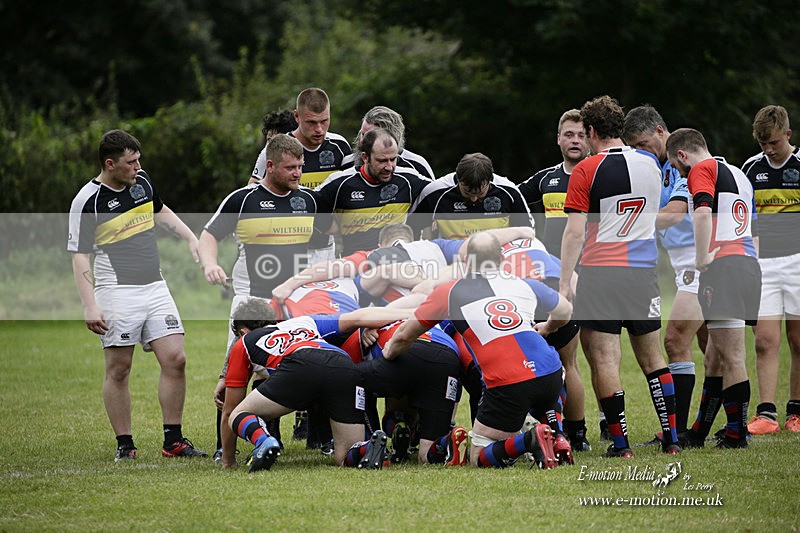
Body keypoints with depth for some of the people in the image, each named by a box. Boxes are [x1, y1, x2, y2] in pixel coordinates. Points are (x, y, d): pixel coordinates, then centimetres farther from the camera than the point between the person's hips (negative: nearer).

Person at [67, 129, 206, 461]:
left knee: (175, 359, -3)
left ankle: (173, 441, 3)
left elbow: (161, 212, 30)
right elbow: (79, 256, -10)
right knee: (118, 369, -2)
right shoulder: (88, 200, -11)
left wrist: (191, 238, 22)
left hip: (155, 287, 6)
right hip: (117, 293, -6)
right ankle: (124, 444, 6)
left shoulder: (142, 181, 8)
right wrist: (89, 306, -17)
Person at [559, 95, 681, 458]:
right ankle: (671, 438, 13)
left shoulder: (586, 170, -8)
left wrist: (565, 281, -10)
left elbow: (574, 231, -12)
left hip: (600, 272, -5)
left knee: (604, 359, -1)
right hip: (643, 272, 5)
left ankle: (620, 442, -5)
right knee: (652, 357, 14)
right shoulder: (649, 164, 8)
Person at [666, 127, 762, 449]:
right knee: (715, 357, 14)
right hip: (748, 264, 9)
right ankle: (698, 434, 21)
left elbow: (703, 211, -21)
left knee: (731, 357, -8)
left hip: (723, 265, -9)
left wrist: (702, 259, -17)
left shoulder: (702, 169, -2)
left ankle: (737, 435, -7)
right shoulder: (737, 174, 25)